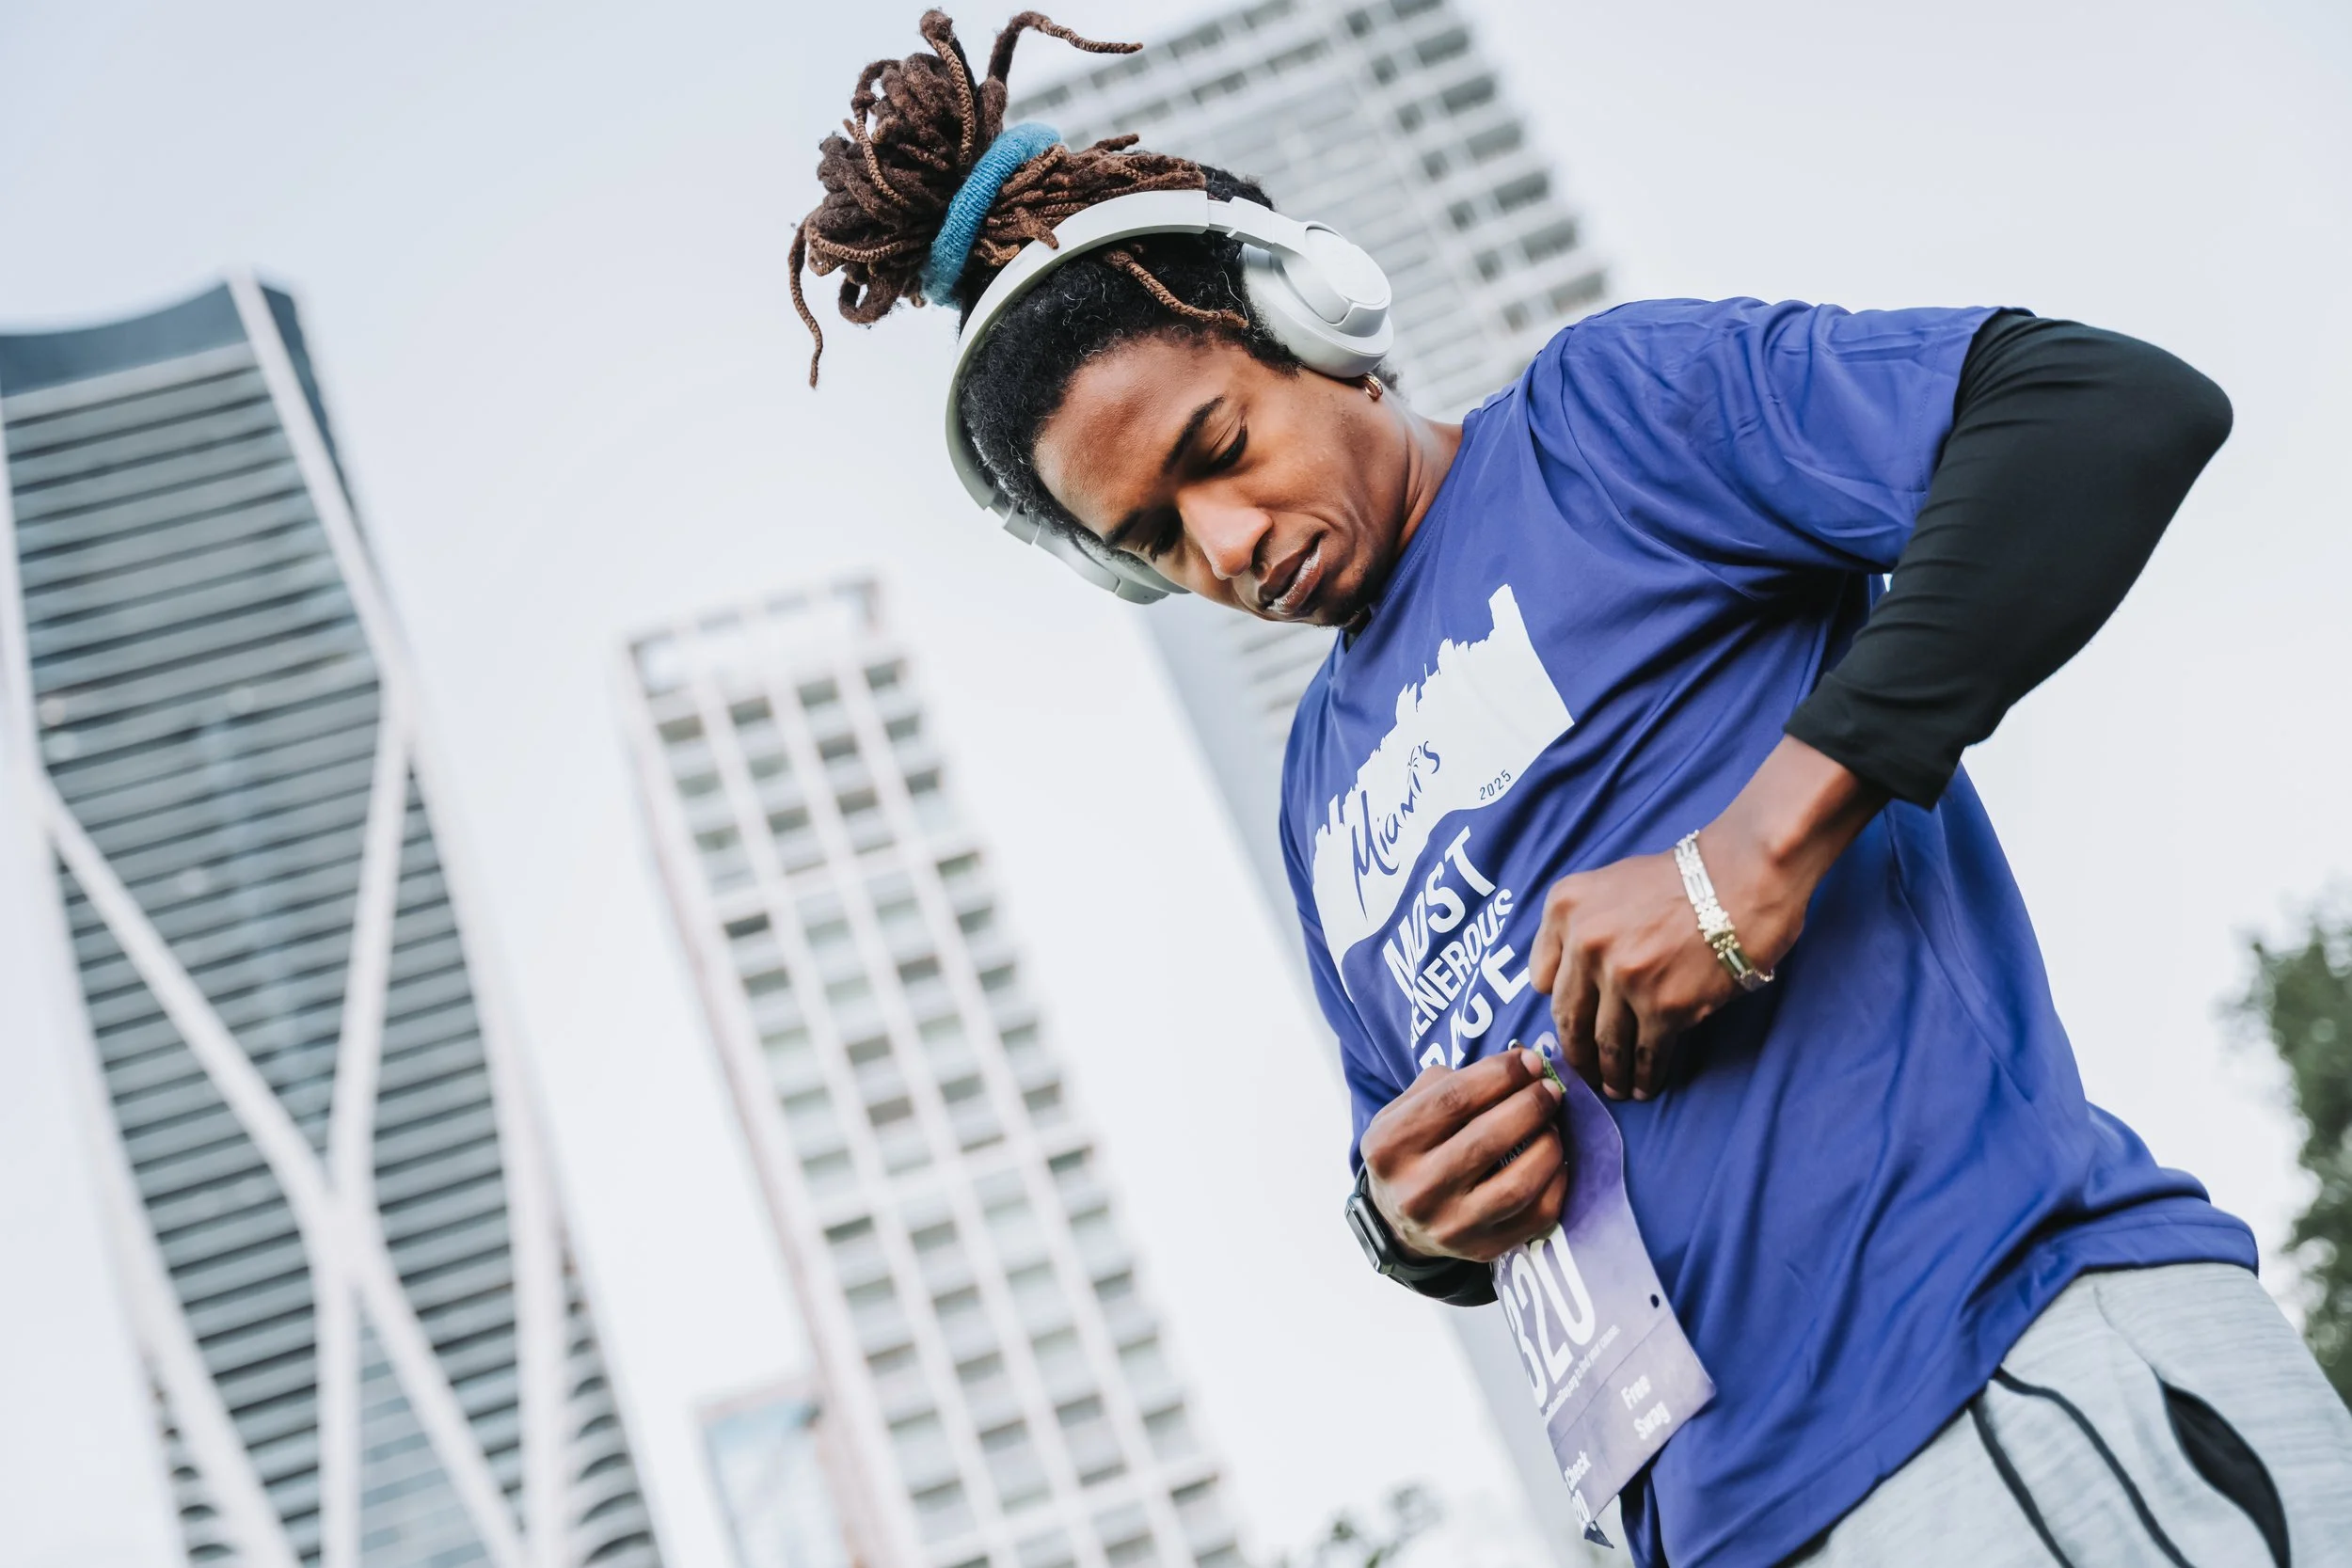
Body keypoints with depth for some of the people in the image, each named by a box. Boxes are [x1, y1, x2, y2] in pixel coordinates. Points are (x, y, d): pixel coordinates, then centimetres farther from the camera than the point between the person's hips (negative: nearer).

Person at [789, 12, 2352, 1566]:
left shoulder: (1599, 412, 1)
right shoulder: (1320, 791, 21)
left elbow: (2120, 406, -12)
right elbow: (1414, 1175, 28)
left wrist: (1762, 839, -18)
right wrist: (1416, 1216, 2)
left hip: (2024, 1358, -7)